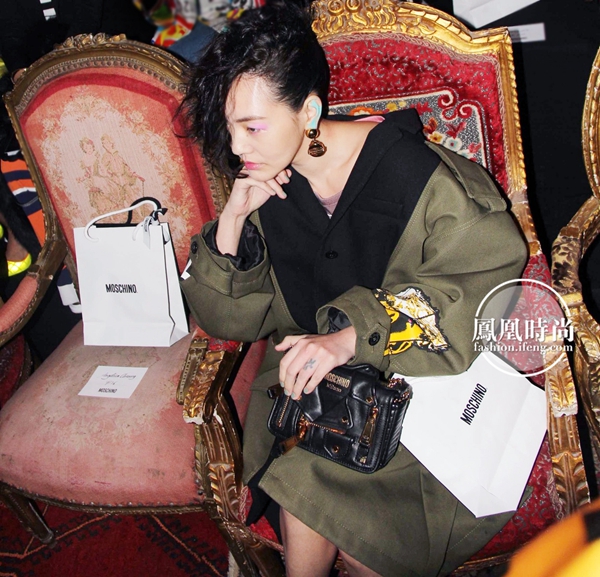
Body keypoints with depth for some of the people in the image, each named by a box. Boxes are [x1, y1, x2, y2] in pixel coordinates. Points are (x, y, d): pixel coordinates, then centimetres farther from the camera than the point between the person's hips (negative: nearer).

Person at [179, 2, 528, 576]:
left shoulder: (413, 170, -16)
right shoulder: (266, 188, 1)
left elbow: (486, 272, -21)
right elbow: (229, 318, 3)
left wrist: (353, 336, -28)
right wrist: (233, 220, -14)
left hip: (422, 372, -3)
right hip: (313, 368, 4)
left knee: (309, 491, -22)